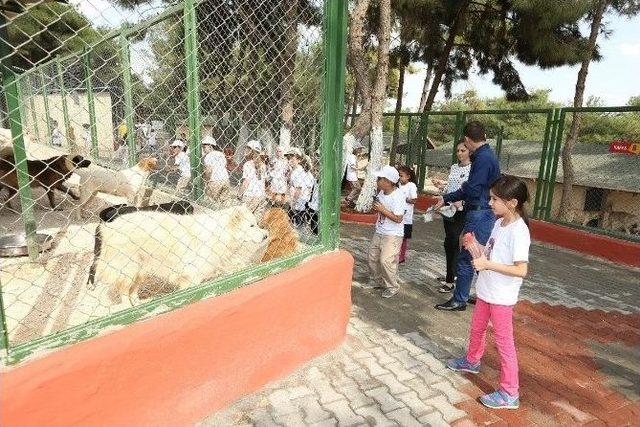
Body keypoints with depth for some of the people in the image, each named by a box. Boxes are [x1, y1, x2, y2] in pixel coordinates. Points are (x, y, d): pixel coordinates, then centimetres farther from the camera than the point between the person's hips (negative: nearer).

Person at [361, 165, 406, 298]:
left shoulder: (398, 196, -22)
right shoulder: (381, 192, 1)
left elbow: (398, 218, -23)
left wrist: (382, 210, -24)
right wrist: (376, 206, -4)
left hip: (393, 235, -8)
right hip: (379, 232, 9)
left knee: (386, 260, -11)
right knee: (373, 257, 15)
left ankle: (392, 287, 8)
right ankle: (374, 281, 35)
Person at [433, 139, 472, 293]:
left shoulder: (473, 169, -9)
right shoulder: (454, 167, 12)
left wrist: (462, 201, -28)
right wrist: (441, 186, -1)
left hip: (461, 211, -7)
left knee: (450, 243, -8)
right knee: (452, 243, 14)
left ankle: (450, 281, 0)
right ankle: (453, 274, 28)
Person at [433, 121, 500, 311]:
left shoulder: (483, 158, -18)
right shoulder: (487, 155, 13)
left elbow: (472, 191, -23)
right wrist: (446, 198, 21)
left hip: (479, 215, -10)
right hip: (485, 214, 10)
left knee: (466, 258, -1)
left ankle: (459, 301, 9)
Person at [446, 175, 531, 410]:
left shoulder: (518, 231, -24)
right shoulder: (500, 223, 2)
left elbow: (521, 270, -27)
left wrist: (487, 264, -27)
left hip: (502, 296, -9)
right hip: (486, 290, 9)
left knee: (503, 342, 3)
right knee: (477, 328, 26)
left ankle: (509, 393, 17)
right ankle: (472, 361, 50)